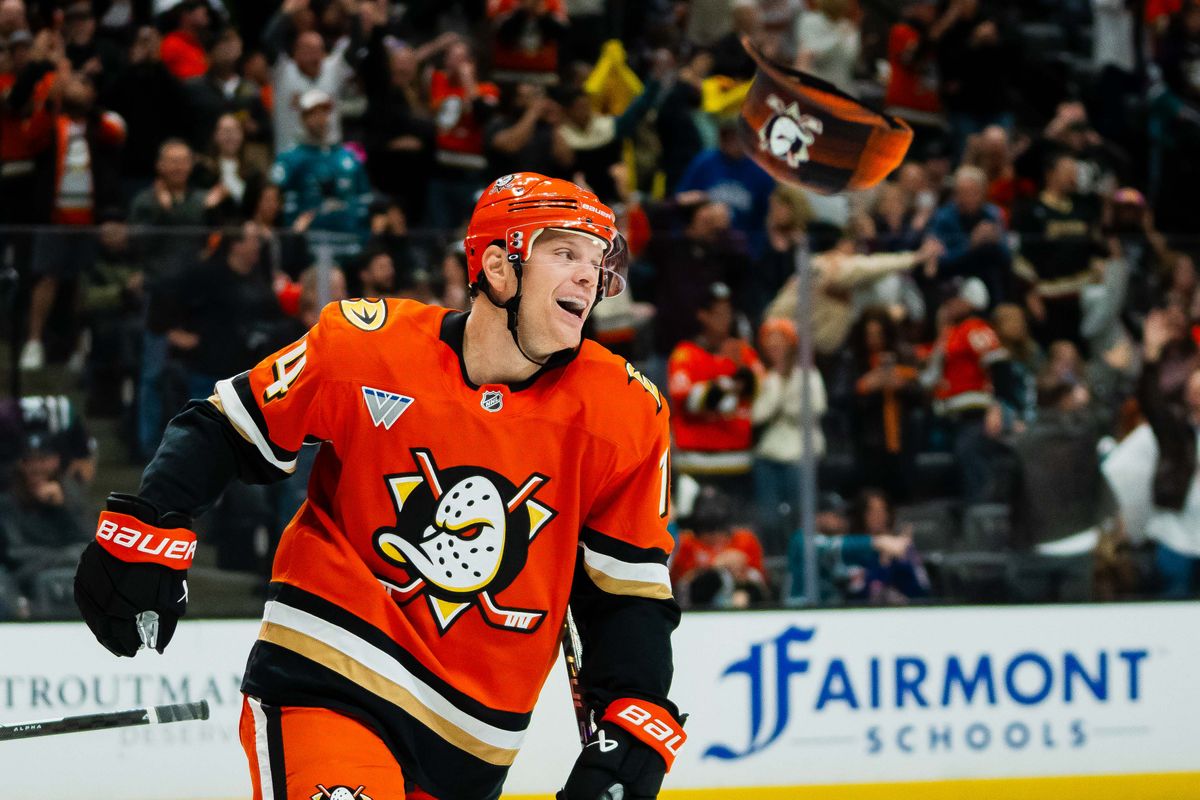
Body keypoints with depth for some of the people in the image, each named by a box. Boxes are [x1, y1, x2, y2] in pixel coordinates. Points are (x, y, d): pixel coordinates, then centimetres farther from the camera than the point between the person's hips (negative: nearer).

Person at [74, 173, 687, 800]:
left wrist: (636, 723, -8)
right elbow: (228, 427, 4)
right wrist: (145, 532, -7)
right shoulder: (369, 345, -9)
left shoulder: (625, 413, -2)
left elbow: (630, 593, 3)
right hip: (324, 680, -4)